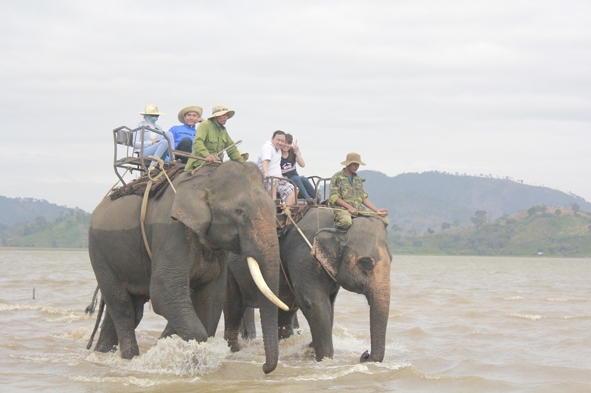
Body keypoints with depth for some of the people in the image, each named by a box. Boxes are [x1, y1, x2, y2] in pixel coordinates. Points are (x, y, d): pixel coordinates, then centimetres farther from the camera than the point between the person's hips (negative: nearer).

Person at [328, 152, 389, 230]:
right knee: (346, 221, -43)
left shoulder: (358, 179, 22)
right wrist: (349, 207, -18)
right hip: (342, 209, -6)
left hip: (359, 209, 6)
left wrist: (377, 210, 7)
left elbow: (364, 198, 20)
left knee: (384, 220, -7)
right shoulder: (337, 177, 1)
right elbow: (334, 197, -8)